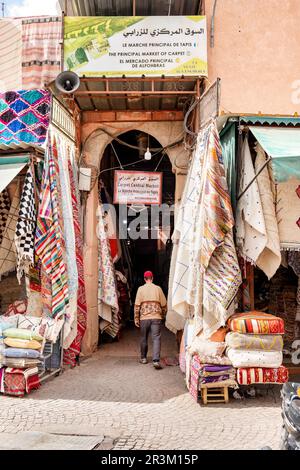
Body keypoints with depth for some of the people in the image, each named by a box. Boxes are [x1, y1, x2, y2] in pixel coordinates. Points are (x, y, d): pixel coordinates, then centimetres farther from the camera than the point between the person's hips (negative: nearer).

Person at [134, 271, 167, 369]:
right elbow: (164, 304, 8)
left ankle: (143, 358, 28)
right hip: (156, 317, 0)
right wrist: (163, 315, 22)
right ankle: (156, 360, -15)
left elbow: (137, 305, -1)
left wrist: (136, 318, 5)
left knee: (143, 338, 16)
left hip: (144, 318, 0)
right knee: (156, 339, -3)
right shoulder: (158, 288, 5)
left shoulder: (141, 289, 2)